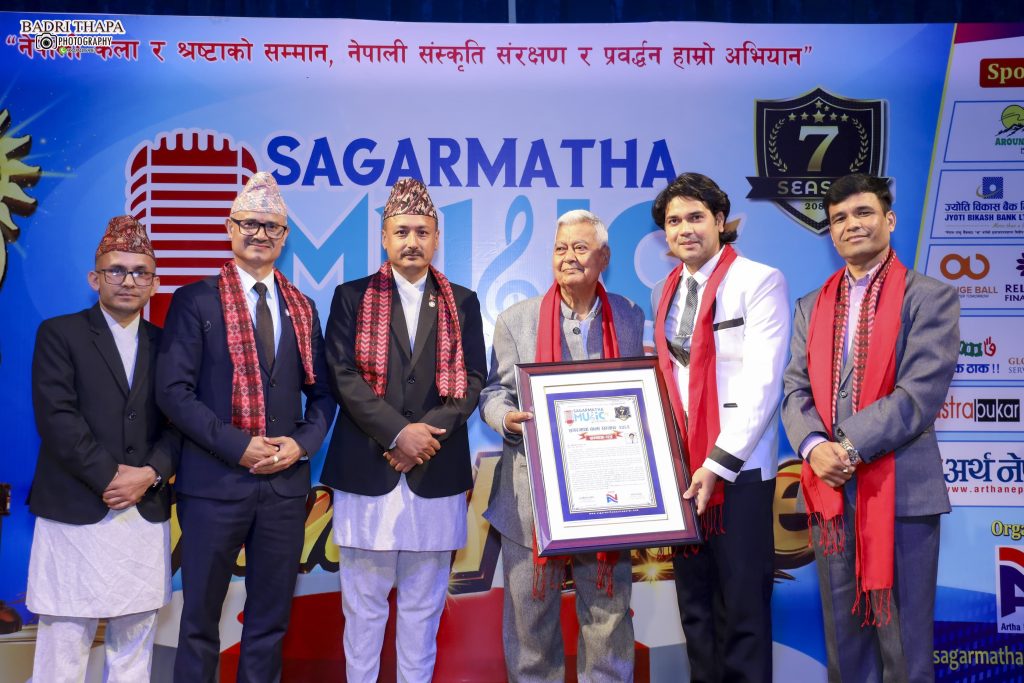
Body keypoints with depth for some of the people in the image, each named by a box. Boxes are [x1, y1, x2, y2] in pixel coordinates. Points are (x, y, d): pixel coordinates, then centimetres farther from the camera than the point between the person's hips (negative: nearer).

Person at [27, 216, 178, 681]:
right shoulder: (59, 333, 2)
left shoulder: (165, 344, 12)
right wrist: (108, 479, -13)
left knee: (135, 643, 9)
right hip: (75, 514, -3)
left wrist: (150, 473, -11)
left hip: (147, 515, 3)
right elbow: (56, 417, -9)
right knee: (64, 642, 2)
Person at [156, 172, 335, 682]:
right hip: (214, 482, -3)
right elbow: (173, 391, -9)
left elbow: (322, 392, 13)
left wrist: (302, 443, -6)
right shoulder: (195, 300, -1)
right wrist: (238, 446, -15)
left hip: (286, 482, 4)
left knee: (271, 620, 13)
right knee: (201, 617, 8)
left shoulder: (302, 308, 11)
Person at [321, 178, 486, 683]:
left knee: (424, 603, 9)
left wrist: (427, 434, -12)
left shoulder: (462, 304, 10)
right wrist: (399, 432, -15)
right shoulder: (352, 297, 5)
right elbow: (343, 376, -5)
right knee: (363, 601, 6)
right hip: (366, 469, -1)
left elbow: (472, 381, 3)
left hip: (437, 473, 2)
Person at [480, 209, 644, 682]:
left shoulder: (629, 318, 9)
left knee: (609, 614, 8)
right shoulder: (516, 320, 4)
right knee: (530, 612, 7)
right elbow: (494, 392, 4)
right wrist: (507, 418, -17)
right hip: (533, 495, -1)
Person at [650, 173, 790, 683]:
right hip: (680, 465, 6)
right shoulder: (664, 292, 13)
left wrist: (720, 463, -17)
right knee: (694, 602, 12)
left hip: (739, 468, -6)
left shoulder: (759, 281, -6)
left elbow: (763, 381, -13)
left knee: (743, 604, 0)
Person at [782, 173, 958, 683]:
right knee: (843, 638, 13)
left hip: (901, 488, -4)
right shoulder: (811, 306, 14)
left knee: (902, 639, 4)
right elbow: (796, 391, 6)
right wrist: (814, 446, -14)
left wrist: (851, 447, -18)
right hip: (830, 489, 4)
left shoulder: (930, 298, -1)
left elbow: (921, 393, -12)